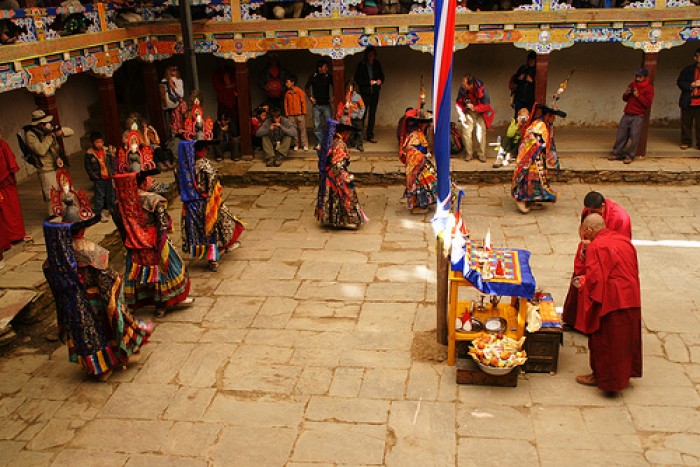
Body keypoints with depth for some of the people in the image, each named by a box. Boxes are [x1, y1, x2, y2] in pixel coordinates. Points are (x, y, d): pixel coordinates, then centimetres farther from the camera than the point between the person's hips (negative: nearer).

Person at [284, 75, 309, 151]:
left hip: (300, 114, -4)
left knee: (302, 129, -1)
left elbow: (303, 102, -1)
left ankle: (305, 145, 3)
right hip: (291, 115, 4)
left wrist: (304, 113, -4)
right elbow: (285, 104, 12)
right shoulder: (287, 93, 9)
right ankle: (296, 144, 11)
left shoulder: (300, 91, -2)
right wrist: (287, 114, 6)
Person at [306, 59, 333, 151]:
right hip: (316, 105, 0)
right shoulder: (313, 77, -1)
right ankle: (319, 143, 9)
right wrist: (310, 97, 2)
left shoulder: (328, 77, 0)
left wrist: (333, 97, 3)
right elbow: (307, 87, 10)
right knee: (317, 125, 2)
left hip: (326, 105, 0)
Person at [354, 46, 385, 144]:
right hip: (365, 92, -4)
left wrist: (380, 80, -6)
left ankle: (370, 136, 13)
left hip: (375, 92, 4)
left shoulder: (377, 64, 7)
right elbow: (357, 79, -7)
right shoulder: (361, 65, -5)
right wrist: (369, 82, -17)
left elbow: (381, 75, 17)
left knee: (372, 114, 7)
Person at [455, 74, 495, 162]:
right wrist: (461, 115, -13)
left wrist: (474, 108, -30)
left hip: (480, 113, -2)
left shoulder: (481, 90, -25)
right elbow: (459, 103, -3)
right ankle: (469, 154, 0)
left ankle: (481, 154, 0)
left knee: (481, 131, -12)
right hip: (468, 112, 2)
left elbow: (486, 106, -18)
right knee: (466, 131, -11)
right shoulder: (462, 89, -18)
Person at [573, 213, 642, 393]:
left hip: (610, 303, -8)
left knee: (603, 341, 7)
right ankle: (625, 372, 32)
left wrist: (582, 284, 1)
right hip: (632, 299, 8)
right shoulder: (624, 240, 9)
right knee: (626, 337, 19)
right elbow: (633, 271, 16)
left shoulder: (595, 247, -15)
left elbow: (594, 278, -21)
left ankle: (601, 376, 19)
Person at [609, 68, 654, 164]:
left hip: (638, 117, -5)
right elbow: (624, 99, 21)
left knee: (634, 137, -7)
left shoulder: (649, 88, -3)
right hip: (627, 115, 5)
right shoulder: (632, 85, 15)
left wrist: (638, 95, -20)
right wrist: (626, 94, -1)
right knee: (621, 135, 6)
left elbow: (648, 103, -12)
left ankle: (630, 156, 1)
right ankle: (617, 153, 15)